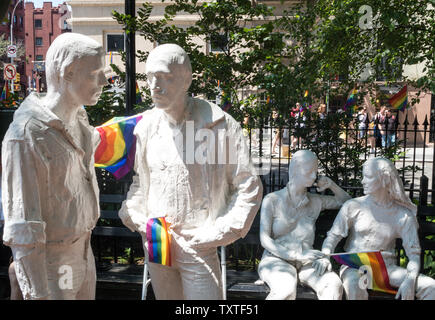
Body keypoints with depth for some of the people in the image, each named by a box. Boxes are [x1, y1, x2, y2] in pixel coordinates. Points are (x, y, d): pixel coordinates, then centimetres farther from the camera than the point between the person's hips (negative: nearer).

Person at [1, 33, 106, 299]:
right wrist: (39, 294, -20)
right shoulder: (25, 135, -23)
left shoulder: (79, 120, 2)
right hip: (49, 266, -8)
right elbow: (22, 227, -22)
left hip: (83, 255, 8)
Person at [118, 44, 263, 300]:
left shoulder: (221, 125, -12)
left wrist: (219, 231, -11)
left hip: (198, 247, -4)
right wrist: (135, 216, 2)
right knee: (165, 296, 20)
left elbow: (249, 187, -6)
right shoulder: (146, 126, 2)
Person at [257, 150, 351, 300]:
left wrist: (332, 185, 10)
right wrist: (297, 255, -19)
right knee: (286, 290, -38)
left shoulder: (315, 202, 13)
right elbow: (265, 240, -6)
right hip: (276, 260, -3)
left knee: (334, 285, -30)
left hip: (306, 263, 4)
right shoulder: (272, 200, 0)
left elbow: (346, 201, 31)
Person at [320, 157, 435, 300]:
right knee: (355, 288, -38)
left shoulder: (404, 216, 4)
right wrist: (325, 257, -19)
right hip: (355, 267, -2)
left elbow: (414, 254, 3)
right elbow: (333, 236, 2)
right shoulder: (353, 206, 2)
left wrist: (409, 280, -16)